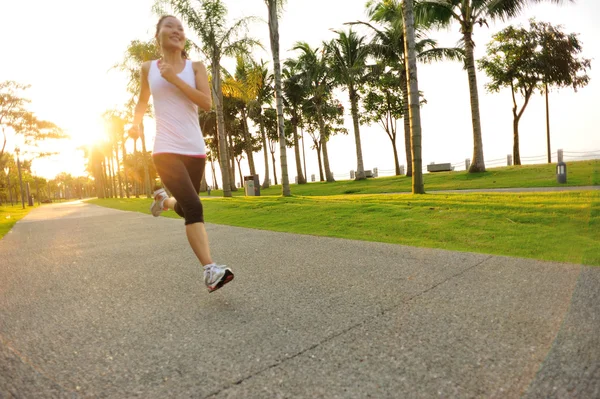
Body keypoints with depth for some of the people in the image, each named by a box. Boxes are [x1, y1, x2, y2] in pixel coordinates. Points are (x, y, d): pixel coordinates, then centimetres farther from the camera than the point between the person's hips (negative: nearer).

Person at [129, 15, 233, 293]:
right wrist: (135, 124, 18)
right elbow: (142, 101, 28)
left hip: (195, 150, 2)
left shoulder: (196, 67, 7)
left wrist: (174, 78, -11)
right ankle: (210, 271, -23)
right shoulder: (148, 69, 10)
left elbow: (207, 103, -9)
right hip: (166, 150, -2)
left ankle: (163, 200, 51)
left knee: (185, 209, 16)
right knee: (194, 207, -22)